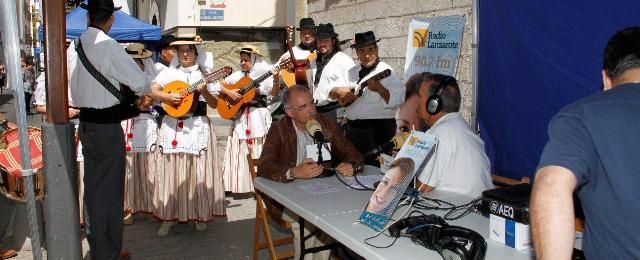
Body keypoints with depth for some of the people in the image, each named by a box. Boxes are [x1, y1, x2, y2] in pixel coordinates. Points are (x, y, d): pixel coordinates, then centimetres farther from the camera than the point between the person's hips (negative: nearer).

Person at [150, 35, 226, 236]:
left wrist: (205, 92, -17)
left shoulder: (204, 74, 5)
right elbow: (153, 89, -2)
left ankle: (201, 215, 13)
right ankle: (169, 216, 11)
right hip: (173, 126, 1)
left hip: (198, 126, -1)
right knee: (172, 170, 3)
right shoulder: (169, 72, 8)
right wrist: (168, 97, -18)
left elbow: (214, 104, 1)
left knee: (198, 171, 1)